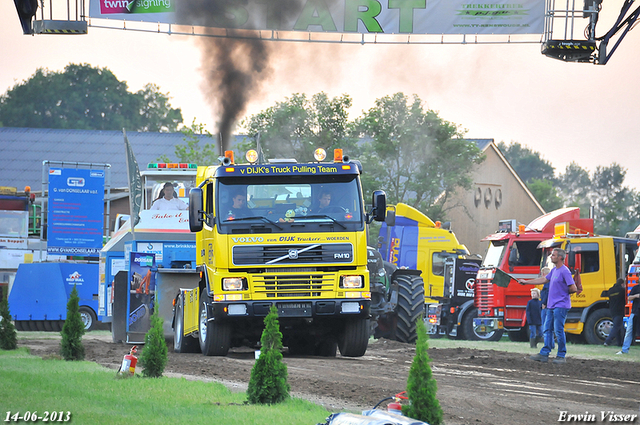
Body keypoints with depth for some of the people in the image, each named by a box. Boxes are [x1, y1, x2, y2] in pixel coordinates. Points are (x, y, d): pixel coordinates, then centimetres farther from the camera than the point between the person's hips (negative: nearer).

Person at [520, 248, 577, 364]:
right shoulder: (554, 270, 14)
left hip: (560, 306, -9)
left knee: (559, 331, -6)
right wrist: (526, 282, 28)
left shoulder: (564, 271, -14)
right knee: (548, 330, 9)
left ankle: (561, 356, 0)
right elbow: (544, 280, 26)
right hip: (552, 306, 9)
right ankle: (544, 354, 12)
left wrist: (565, 293, -1)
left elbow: (573, 288, -18)